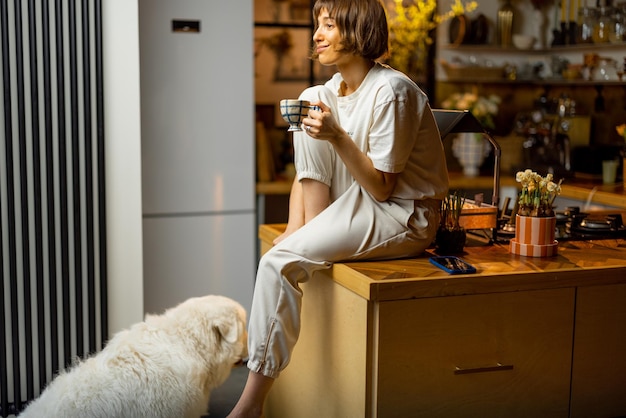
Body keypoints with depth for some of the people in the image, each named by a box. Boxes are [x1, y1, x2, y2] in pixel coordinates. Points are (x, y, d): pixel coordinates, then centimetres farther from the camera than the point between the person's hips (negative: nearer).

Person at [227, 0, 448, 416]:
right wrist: (299, 227, -8)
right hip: (356, 204, 8)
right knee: (309, 98, -7)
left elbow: (381, 187, -19)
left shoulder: (391, 90, -18)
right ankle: (312, 228, -9)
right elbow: (310, 162, 6)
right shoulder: (330, 91, 8)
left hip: (404, 216, -8)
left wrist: (337, 136, -28)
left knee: (278, 262, -24)